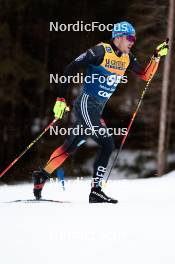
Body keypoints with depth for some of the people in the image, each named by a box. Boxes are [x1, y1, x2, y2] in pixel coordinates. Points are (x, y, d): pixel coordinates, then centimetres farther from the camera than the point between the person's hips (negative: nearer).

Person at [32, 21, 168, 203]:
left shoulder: (127, 58, 7)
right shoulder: (100, 51, -15)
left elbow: (146, 75, 17)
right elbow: (69, 70, -14)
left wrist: (157, 57, 1)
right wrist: (61, 99, -16)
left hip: (97, 109, 8)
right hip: (85, 105, -8)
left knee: (70, 147, 15)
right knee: (107, 144, -16)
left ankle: (42, 175, 30)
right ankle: (96, 190, -14)